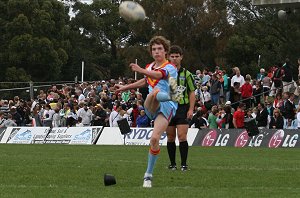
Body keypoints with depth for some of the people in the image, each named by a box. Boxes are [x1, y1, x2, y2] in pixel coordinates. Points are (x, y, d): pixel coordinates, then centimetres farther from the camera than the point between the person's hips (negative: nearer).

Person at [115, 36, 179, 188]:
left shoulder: (170, 68, -1)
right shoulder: (150, 67, 20)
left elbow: (158, 75, -24)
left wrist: (142, 71, -43)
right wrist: (125, 87, 52)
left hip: (166, 107, -4)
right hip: (150, 106, 5)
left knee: (155, 139, -18)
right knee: (155, 91, -33)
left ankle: (148, 176, -7)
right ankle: (171, 94, -67)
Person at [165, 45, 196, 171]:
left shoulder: (186, 74, 4)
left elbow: (192, 93, 5)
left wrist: (191, 109, -5)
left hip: (182, 108, -2)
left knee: (182, 136, -11)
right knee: (170, 137, 6)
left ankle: (184, 164, -6)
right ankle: (172, 163, 15)